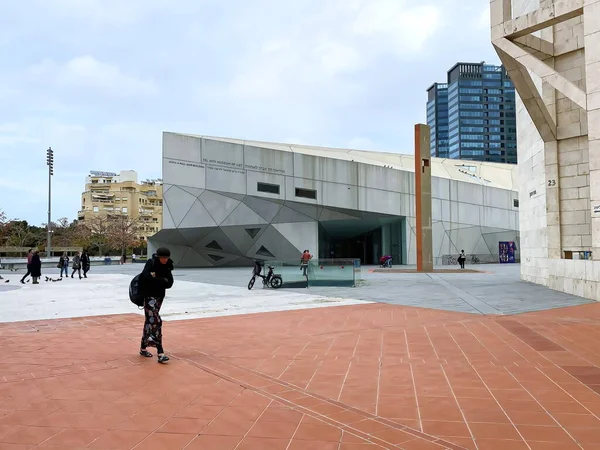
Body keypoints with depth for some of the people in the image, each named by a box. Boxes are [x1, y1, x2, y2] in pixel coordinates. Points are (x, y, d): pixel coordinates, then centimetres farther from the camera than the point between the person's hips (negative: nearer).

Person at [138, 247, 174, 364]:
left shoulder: (167, 267, 5)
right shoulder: (151, 263, -10)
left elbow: (169, 283, -1)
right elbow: (146, 277, -24)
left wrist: (156, 280, -17)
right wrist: (162, 281, -16)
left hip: (159, 296, 6)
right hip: (149, 296, -6)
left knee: (150, 320, 16)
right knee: (156, 321, -14)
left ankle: (143, 348, 29)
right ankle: (160, 353, -16)